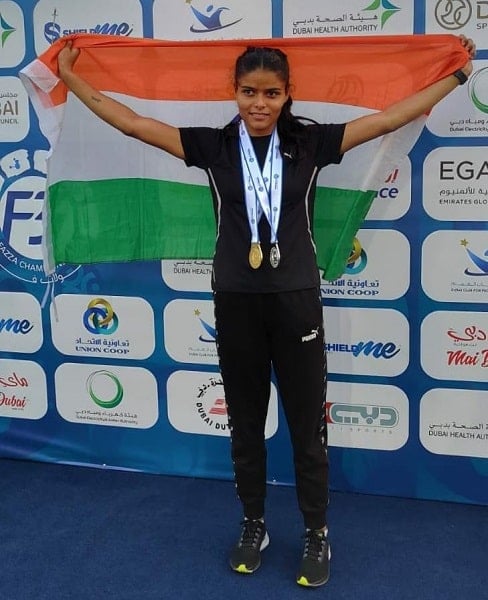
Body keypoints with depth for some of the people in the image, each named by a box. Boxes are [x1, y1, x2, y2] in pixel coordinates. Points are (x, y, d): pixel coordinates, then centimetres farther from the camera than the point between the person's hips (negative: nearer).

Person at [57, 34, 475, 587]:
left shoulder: (311, 143, -2)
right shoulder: (213, 146, -1)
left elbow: (390, 117, 2)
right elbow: (132, 122, 1)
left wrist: (458, 74, 6)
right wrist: (69, 77, 4)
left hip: (296, 301, -1)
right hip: (236, 303, 1)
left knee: (307, 425, 8)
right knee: (245, 424, 14)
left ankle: (317, 535, 25)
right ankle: (253, 525, 33)